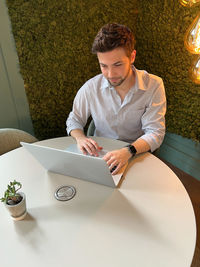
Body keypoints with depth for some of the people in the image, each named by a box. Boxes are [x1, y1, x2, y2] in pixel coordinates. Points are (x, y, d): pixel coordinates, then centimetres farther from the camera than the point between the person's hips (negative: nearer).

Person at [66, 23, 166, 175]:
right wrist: (80, 138, -17)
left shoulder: (154, 85, -11)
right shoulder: (91, 87, -8)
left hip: (136, 156, -1)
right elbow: (74, 120, 6)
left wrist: (129, 151, -33)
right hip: (100, 154, 2)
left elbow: (155, 132, -14)